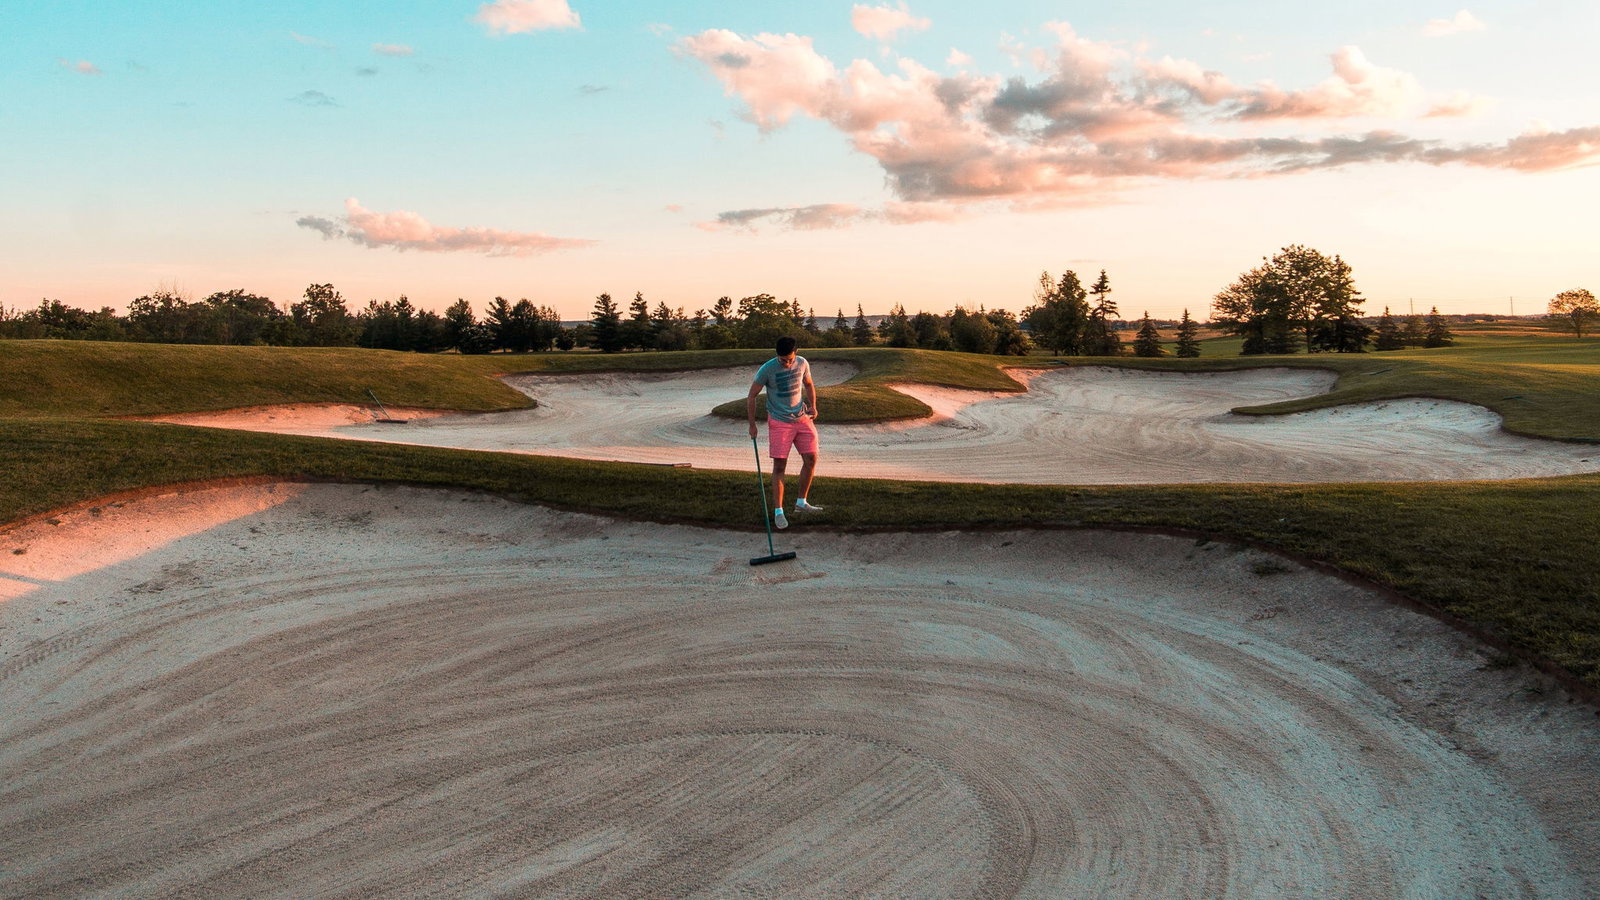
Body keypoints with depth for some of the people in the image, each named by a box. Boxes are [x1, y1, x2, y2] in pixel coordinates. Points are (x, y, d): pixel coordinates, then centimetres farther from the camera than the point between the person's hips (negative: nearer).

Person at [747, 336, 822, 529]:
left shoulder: (802, 363, -2)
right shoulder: (767, 369, -16)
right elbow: (751, 397, -7)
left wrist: (813, 406, 3)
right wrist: (752, 425, -7)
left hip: (802, 418, 5)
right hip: (779, 422, -5)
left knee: (811, 459, 3)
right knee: (779, 466, -5)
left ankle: (801, 503, 19)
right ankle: (778, 511, 2)